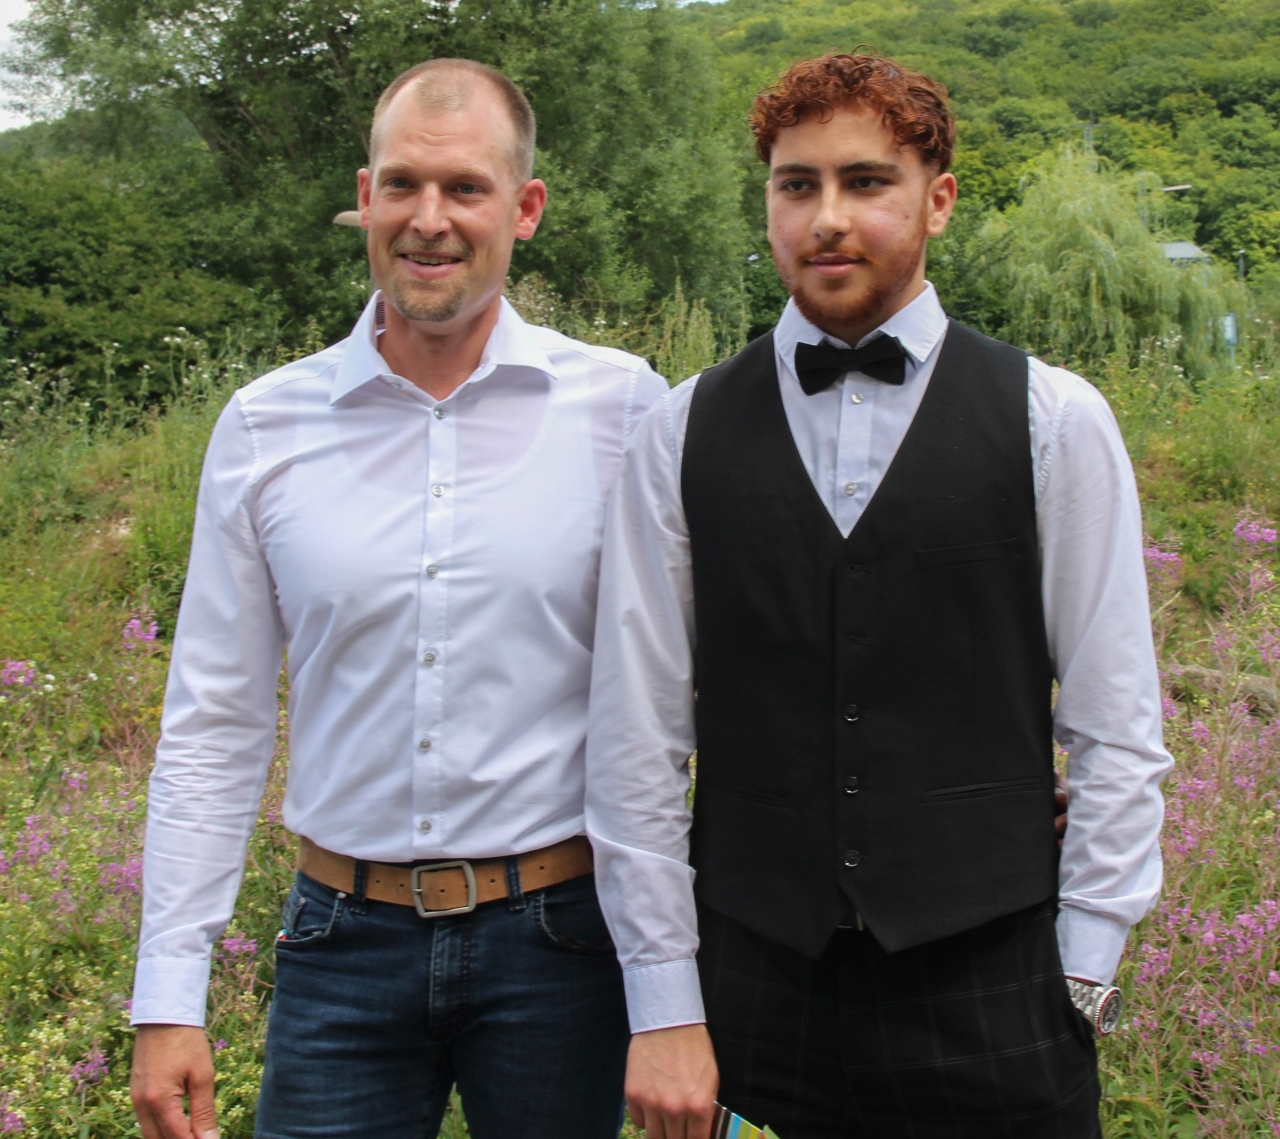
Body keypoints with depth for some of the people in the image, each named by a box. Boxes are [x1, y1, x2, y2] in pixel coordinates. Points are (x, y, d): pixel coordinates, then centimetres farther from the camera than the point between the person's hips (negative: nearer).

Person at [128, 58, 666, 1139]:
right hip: (344, 938, 1)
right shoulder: (265, 426, 1)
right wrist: (169, 999, 1)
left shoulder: (622, 408, -4)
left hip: (555, 932, -1)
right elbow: (214, 727, 4)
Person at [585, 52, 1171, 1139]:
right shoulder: (681, 435, 2)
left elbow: (1116, 731, 1)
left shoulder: (1055, 420, 0)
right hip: (755, 989, 1)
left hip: (991, 990, -1)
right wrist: (662, 1005, -1)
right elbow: (636, 735, 1)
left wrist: (1080, 981, -3)